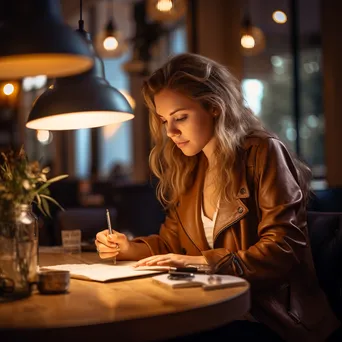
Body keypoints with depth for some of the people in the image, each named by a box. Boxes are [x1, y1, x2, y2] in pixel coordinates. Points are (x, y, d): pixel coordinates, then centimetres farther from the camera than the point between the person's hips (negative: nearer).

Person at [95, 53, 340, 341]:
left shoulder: (263, 153, -7)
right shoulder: (188, 167, 13)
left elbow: (283, 249, -15)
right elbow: (172, 242, 20)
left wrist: (202, 262, -23)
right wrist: (130, 249, 0)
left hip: (269, 317, -6)